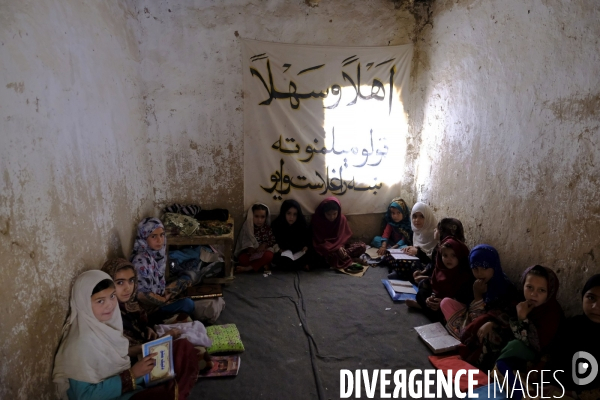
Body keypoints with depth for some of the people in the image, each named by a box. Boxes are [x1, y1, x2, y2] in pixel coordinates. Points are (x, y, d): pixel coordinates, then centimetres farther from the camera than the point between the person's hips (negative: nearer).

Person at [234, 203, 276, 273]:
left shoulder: (268, 228, -1)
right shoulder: (247, 228, -4)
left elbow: (273, 240, 2)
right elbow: (245, 242, -3)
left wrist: (265, 244, -16)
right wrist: (250, 248, -22)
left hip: (263, 252, 0)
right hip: (250, 253, 0)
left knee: (269, 255, -35)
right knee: (242, 258, -31)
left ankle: (248, 268, -27)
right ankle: (263, 265, -21)